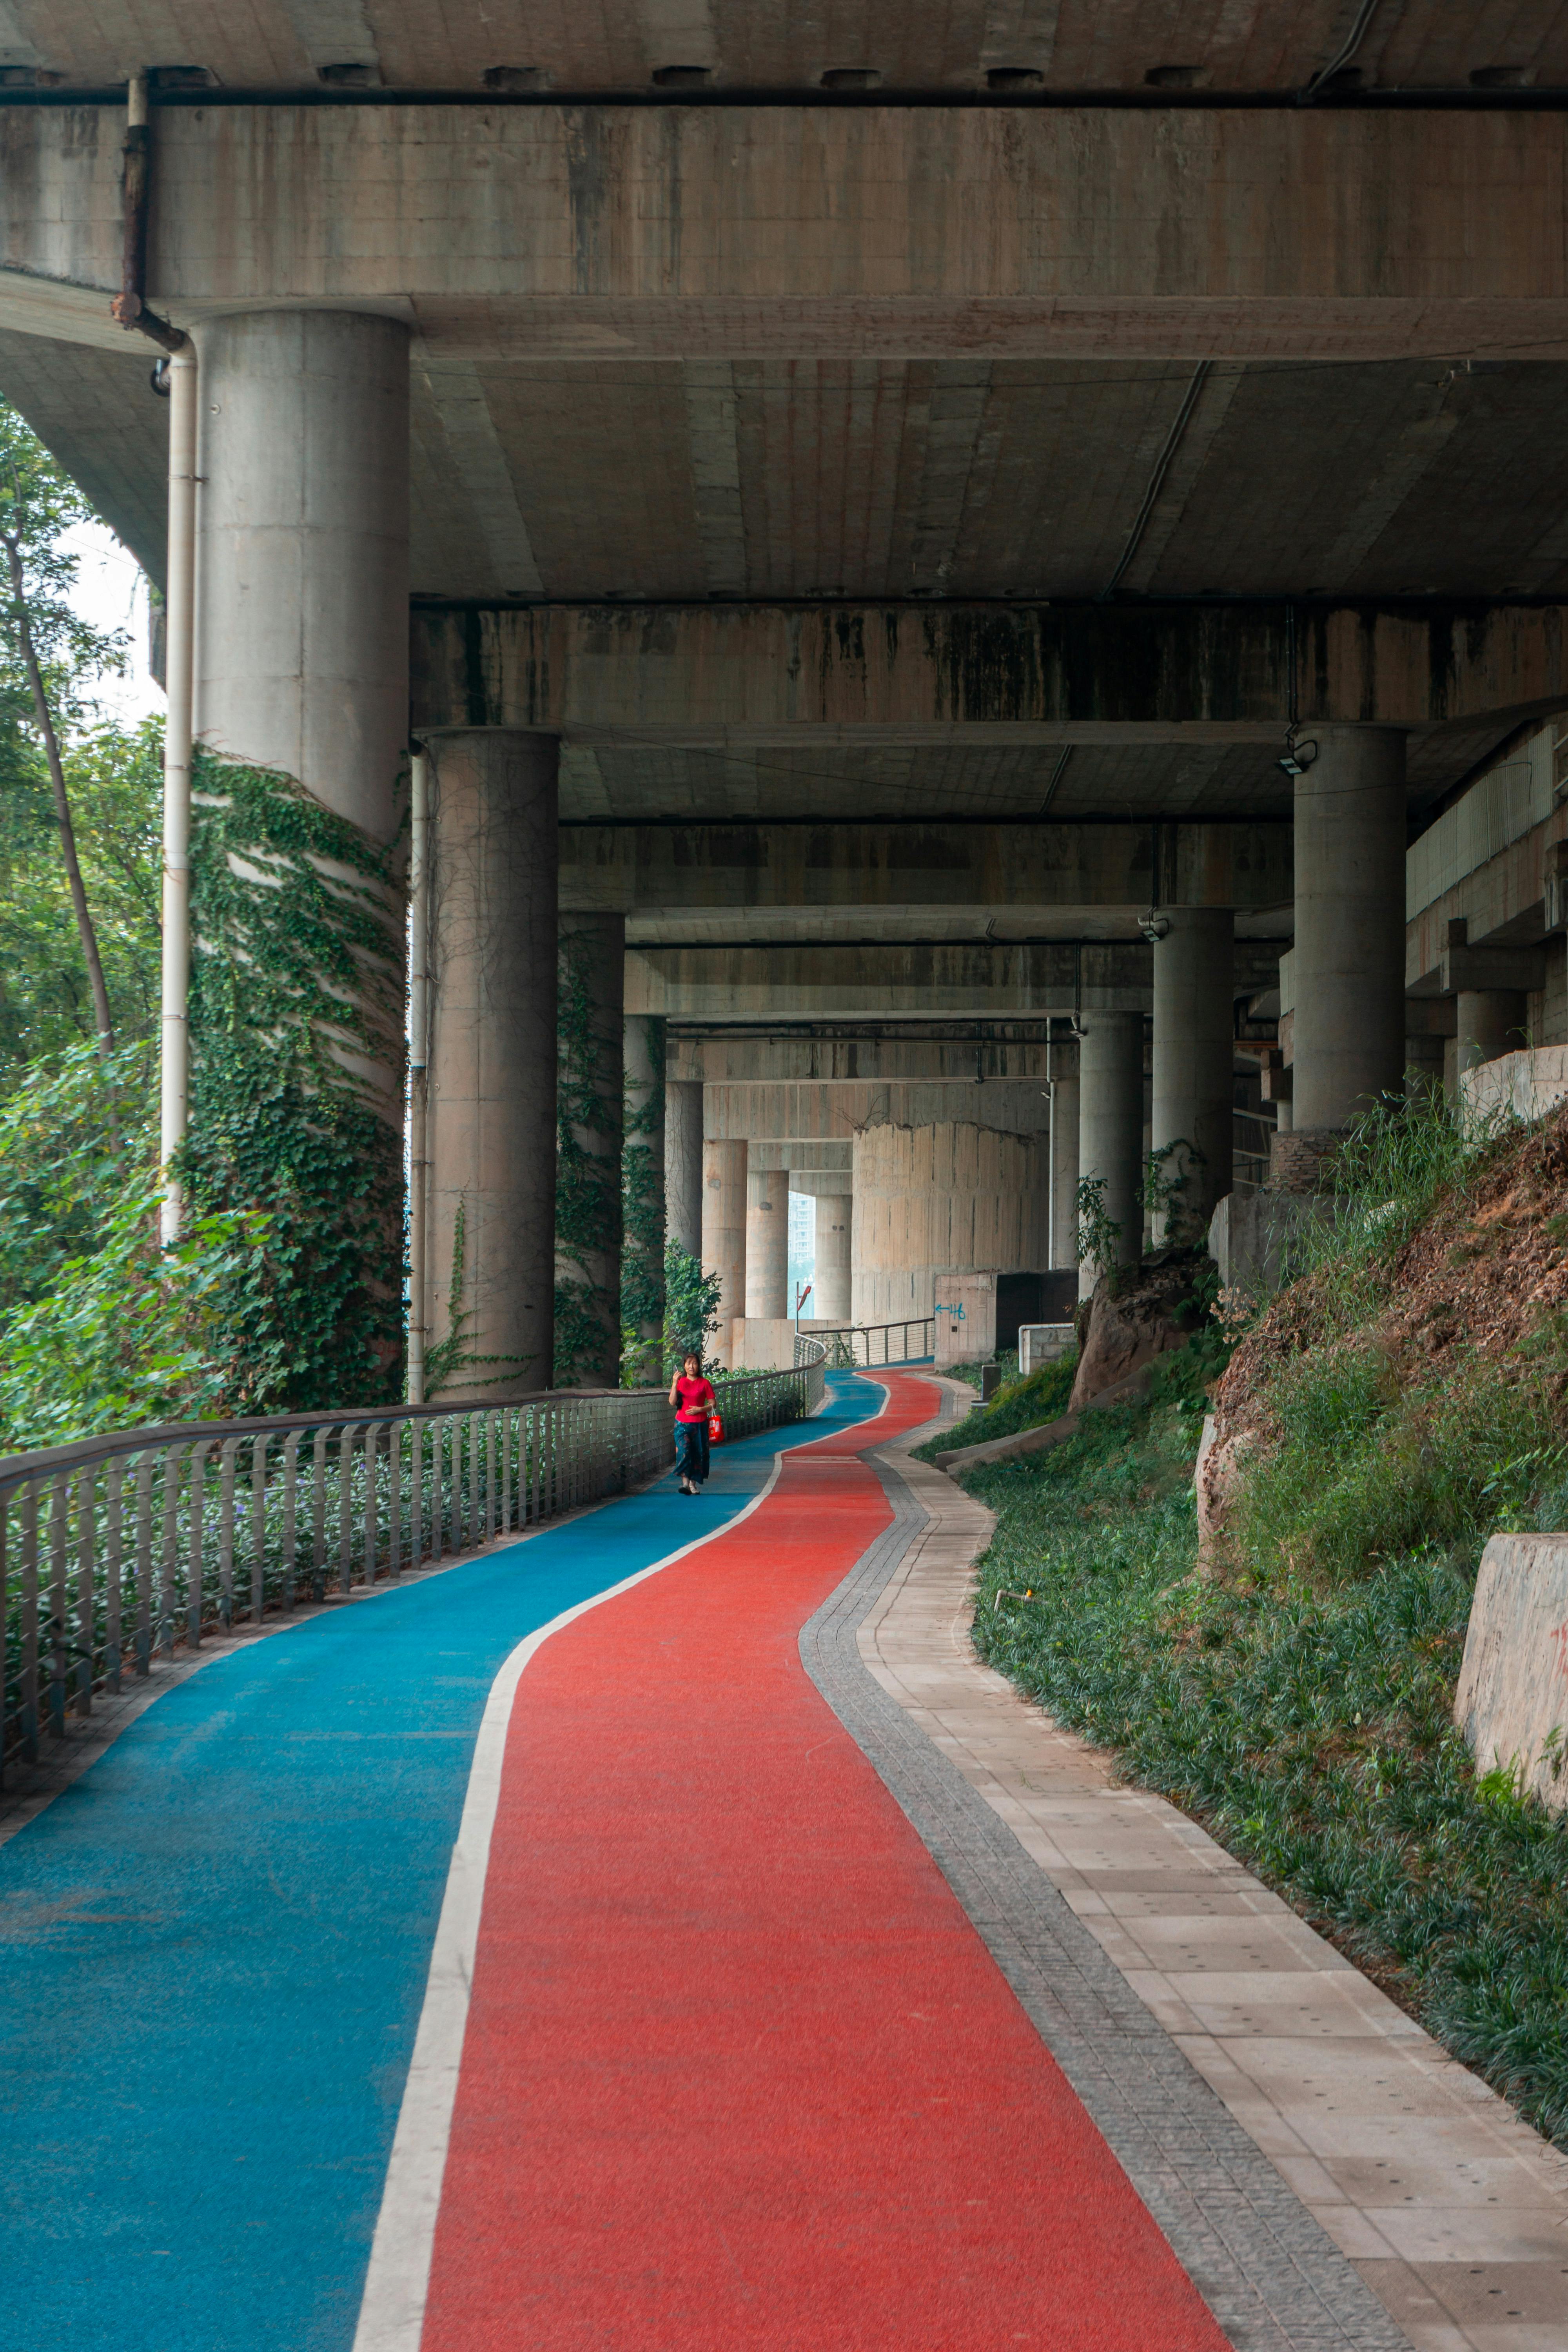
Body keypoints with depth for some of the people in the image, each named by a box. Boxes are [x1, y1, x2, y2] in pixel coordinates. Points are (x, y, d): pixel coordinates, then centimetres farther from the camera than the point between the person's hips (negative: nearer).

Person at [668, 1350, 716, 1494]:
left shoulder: (705, 1384, 4)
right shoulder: (680, 1382, 6)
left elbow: (713, 1403, 5)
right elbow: (672, 1402, -4)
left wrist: (700, 1409, -11)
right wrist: (675, 1384, -14)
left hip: (699, 1424, 0)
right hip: (682, 1424, 0)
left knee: (698, 1454, 2)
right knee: (684, 1451, -16)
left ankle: (693, 1484, 12)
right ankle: (685, 1482, -22)